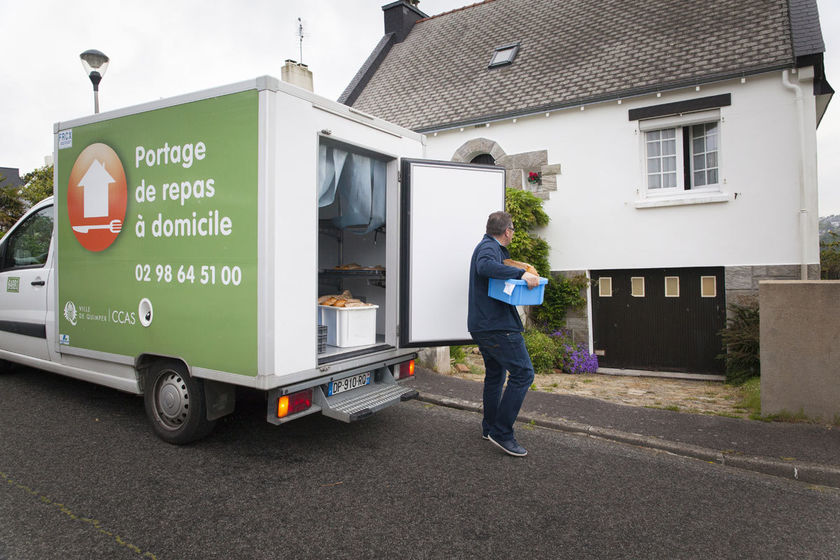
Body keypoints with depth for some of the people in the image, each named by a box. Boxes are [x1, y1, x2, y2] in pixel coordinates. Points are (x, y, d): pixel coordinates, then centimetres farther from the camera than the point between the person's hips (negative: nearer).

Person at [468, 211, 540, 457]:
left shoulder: (490, 247, 21)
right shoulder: (489, 247, -12)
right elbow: (485, 266, -34)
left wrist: (521, 274, 17)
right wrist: (521, 273, -36)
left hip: (482, 325, 11)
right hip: (497, 325, -11)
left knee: (495, 373, 22)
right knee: (523, 373, -10)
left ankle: (489, 427, 33)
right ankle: (501, 432, -8)